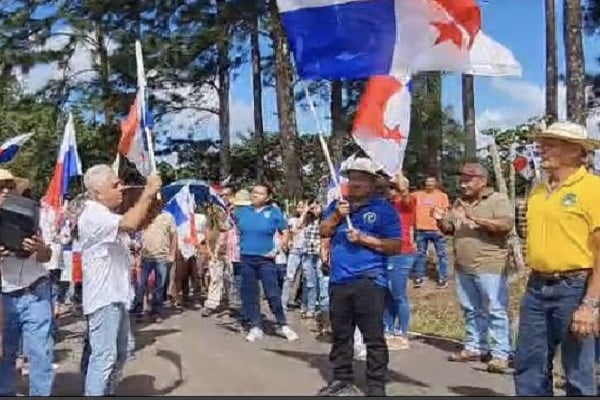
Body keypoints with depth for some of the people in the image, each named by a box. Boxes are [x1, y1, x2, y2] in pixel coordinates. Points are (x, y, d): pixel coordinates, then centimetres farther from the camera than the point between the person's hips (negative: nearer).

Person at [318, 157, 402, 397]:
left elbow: (395, 246, -6)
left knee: (373, 337, -3)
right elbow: (323, 232, 7)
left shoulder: (383, 208, -2)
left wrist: (364, 239, -14)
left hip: (369, 281, -5)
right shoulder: (338, 204, 15)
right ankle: (342, 380, 26)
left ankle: (376, 387, 4)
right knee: (340, 335, 14)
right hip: (338, 281, 6)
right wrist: (337, 216, -9)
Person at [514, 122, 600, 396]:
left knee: (578, 375, 4)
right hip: (536, 288, 7)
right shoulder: (538, 190, 11)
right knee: (529, 367, 11)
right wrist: (534, 282, 17)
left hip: (574, 289, -7)